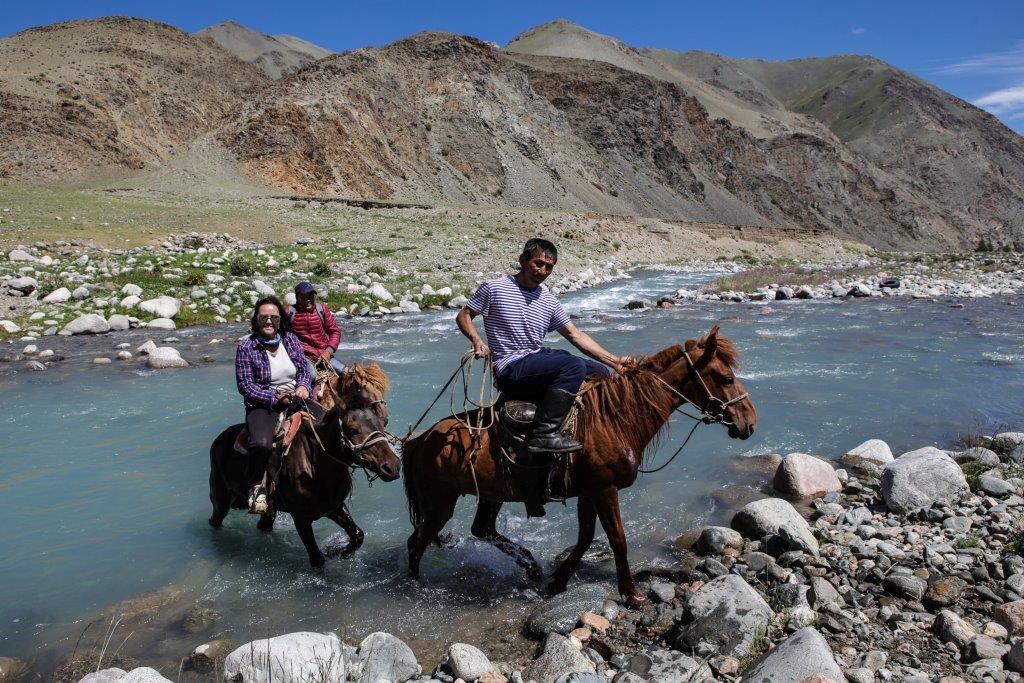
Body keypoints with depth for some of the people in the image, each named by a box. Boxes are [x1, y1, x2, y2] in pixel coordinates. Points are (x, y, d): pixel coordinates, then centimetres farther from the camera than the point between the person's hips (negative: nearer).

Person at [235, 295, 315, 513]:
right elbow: (245, 385, -8)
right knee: (261, 444, -34)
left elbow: (304, 369, 12)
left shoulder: (292, 340, 8)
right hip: (263, 404, -4)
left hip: (297, 398, 4)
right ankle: (261, 485, -8)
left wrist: (303, 386, -11)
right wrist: (276, 397, -17)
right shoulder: (246, 348, -4)